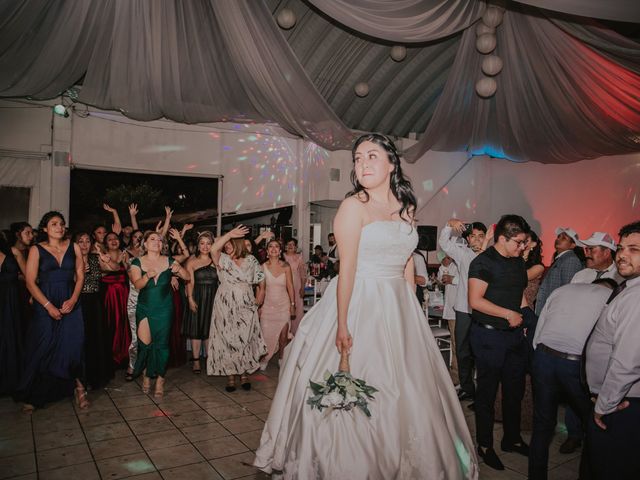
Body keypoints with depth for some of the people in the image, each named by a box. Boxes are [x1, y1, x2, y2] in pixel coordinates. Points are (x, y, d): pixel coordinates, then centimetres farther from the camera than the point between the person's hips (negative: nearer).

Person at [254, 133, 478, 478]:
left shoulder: (405, 208, 10)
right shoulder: (354, 206, -9)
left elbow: (407, 263, 14)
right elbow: (347, 268, -15)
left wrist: (412, 310, 9)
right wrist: (342, 325, -19)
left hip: (399, 309, 6)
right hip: (360, 306, -6)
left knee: (402, 393, 14)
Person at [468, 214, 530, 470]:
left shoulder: (519, 261, 9)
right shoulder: (484, 262, -14)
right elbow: (475, 300, -20)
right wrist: (508, 314, -17)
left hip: (515, 334, 7)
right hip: (489, 336, -7)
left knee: (515, 389, 17)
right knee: (488, 391, 7)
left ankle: (512, 439, 36)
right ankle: (485, 445, 22)